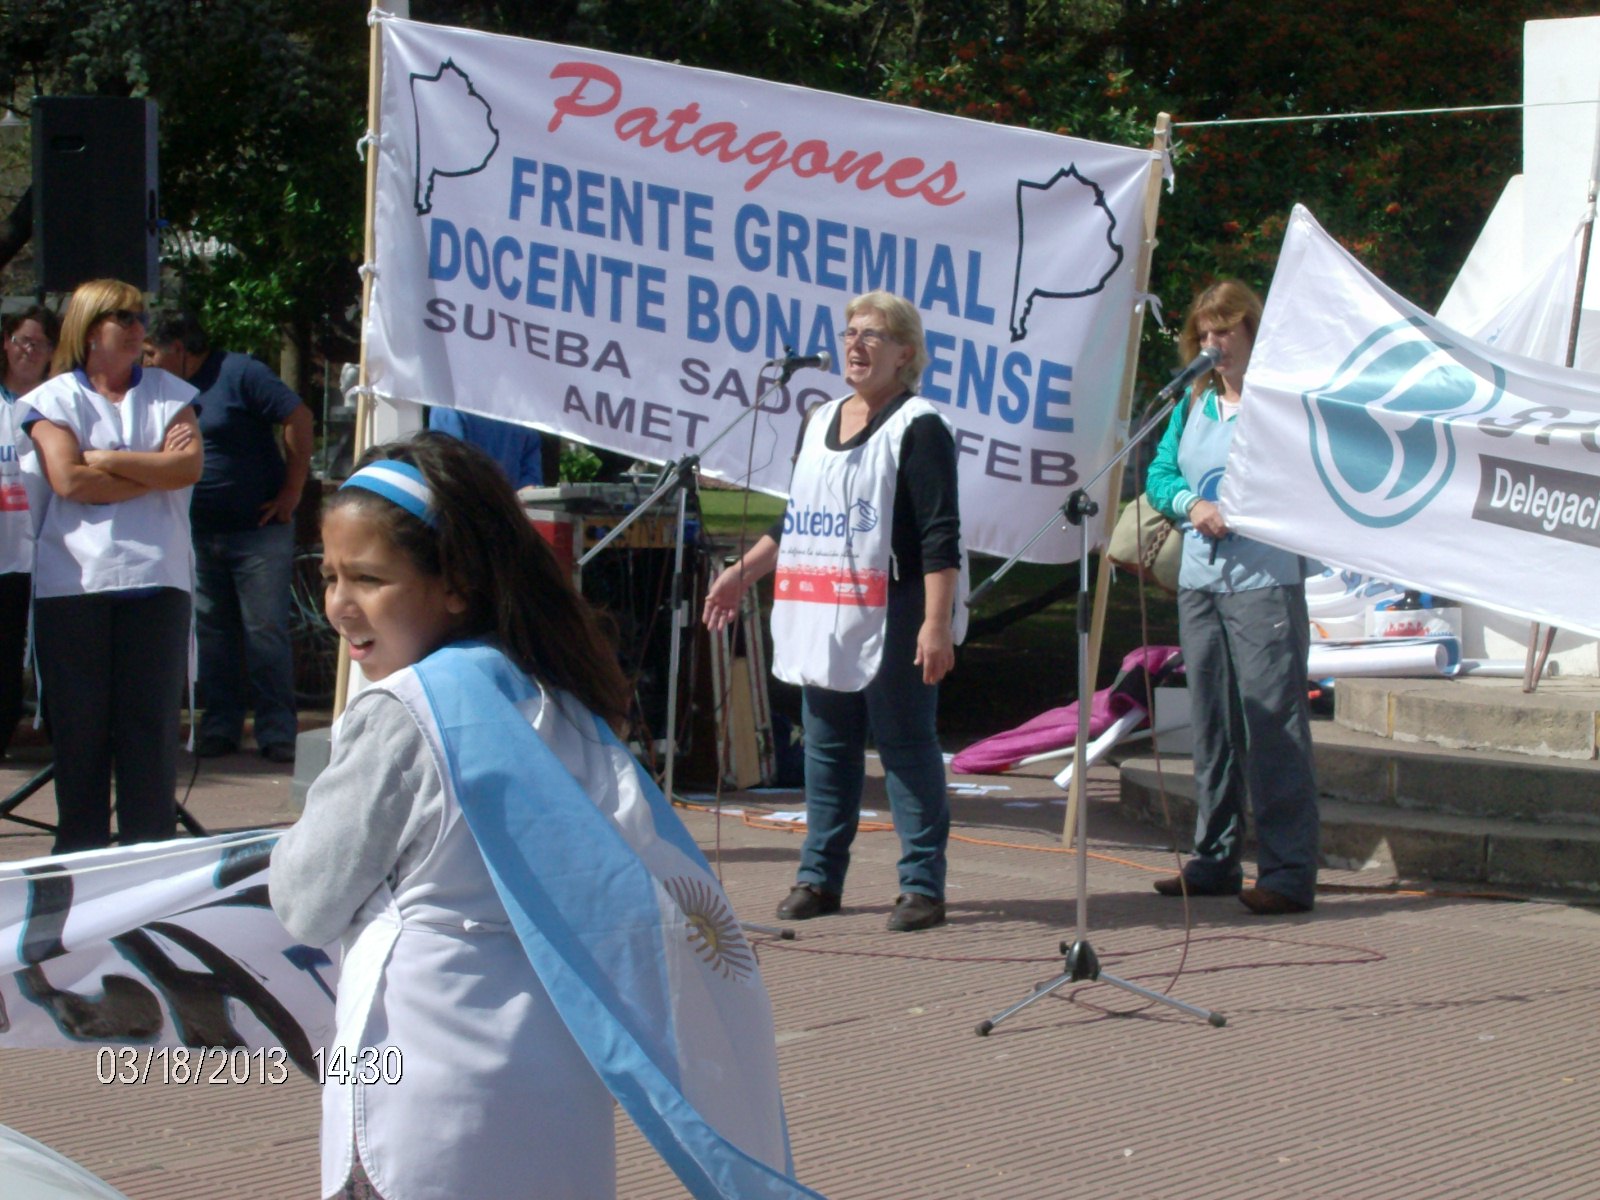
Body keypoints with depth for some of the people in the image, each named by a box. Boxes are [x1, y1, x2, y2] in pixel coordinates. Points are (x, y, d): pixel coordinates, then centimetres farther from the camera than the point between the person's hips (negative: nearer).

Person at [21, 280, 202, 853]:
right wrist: (154, 471, -5)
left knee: (152, 721, 0)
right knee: (79, 725, 2)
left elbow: (190, 467, -3)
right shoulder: (55, 399, 6)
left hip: (156, 580, 1)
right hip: (74, 583, -1)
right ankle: (81, 855, 8)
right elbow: (68, 481, -9)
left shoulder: (169, 393, 12)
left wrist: (107, 460, -7)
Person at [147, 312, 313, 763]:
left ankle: (277, 733, -1)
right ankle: (219, 727, 16)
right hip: (199, 534, 7)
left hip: (258, 529, -7)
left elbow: (299, 418, -14)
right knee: (212, 634, 9)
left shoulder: (240, 374, -8)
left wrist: (292, 492, -13)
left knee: (265, 632, -5)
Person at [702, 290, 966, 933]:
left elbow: (941, 539, -14)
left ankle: (923, 886, 0)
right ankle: (819, 878, 19)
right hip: (824, 620, 7)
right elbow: (792, 521, 26)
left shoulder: (918, 428, -7)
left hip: (894, 618, -7)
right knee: (826, 745, 11)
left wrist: (937, 622, -21)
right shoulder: (819, 422, 17)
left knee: (905, 745, -4)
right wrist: (741, 573, 22)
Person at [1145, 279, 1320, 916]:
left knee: (1273, 724, -9)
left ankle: (1288, 870, -9)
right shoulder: (1192, 403, 16)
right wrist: (1191, 504, -6)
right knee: (1211, 726, 11)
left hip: (1265, 579, -7)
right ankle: (1215, 860, 19)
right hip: (1199, 579, 7)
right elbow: (1159, 473, 15)